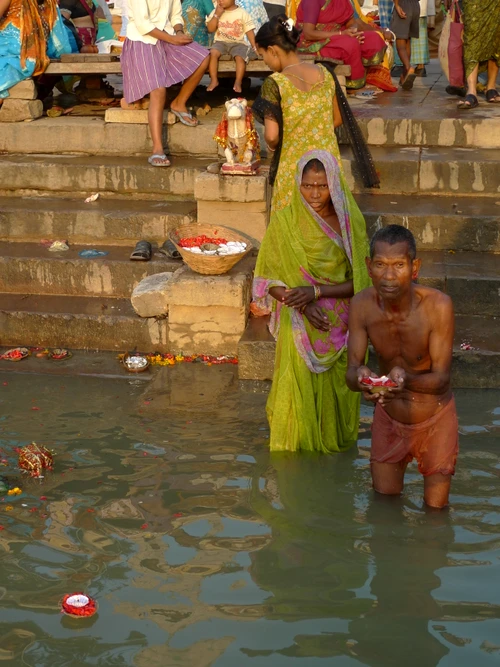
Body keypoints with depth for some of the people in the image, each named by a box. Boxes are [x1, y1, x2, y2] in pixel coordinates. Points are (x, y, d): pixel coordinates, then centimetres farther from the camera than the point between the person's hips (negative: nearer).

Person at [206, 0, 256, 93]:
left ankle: (238, 82, -20)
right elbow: (210, 29, -2)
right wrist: (217, 15, -10)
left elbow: (249, 31, 0)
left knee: (240, 57, -32)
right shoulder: (216, 12, 5)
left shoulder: (242, 13, -1)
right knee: (213, 53, -29)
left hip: (238, 43, -1)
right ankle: (214, 80, -21)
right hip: (221, 42, 1)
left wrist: (254, 47, -9)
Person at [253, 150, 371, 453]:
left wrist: (316, 291, -21)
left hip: (341, 328, 2)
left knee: (336, 395, 13)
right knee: (301, 395, 4)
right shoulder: (284, 221, -10)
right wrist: (303, 304, -21)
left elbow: (359, 281, -7)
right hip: (300, 330, -2)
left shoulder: (351, 221, -5)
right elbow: (268, 281, -6)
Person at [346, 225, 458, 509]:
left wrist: (406, 380, -48)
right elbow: (352, 370, -16)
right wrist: (360, 377, -41)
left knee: (435, 509, 9)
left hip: (435, 420, -3)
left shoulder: (438, 305, -29)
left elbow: (441, 378, -26)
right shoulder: (362, 305, -19)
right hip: (389, 418, 3)